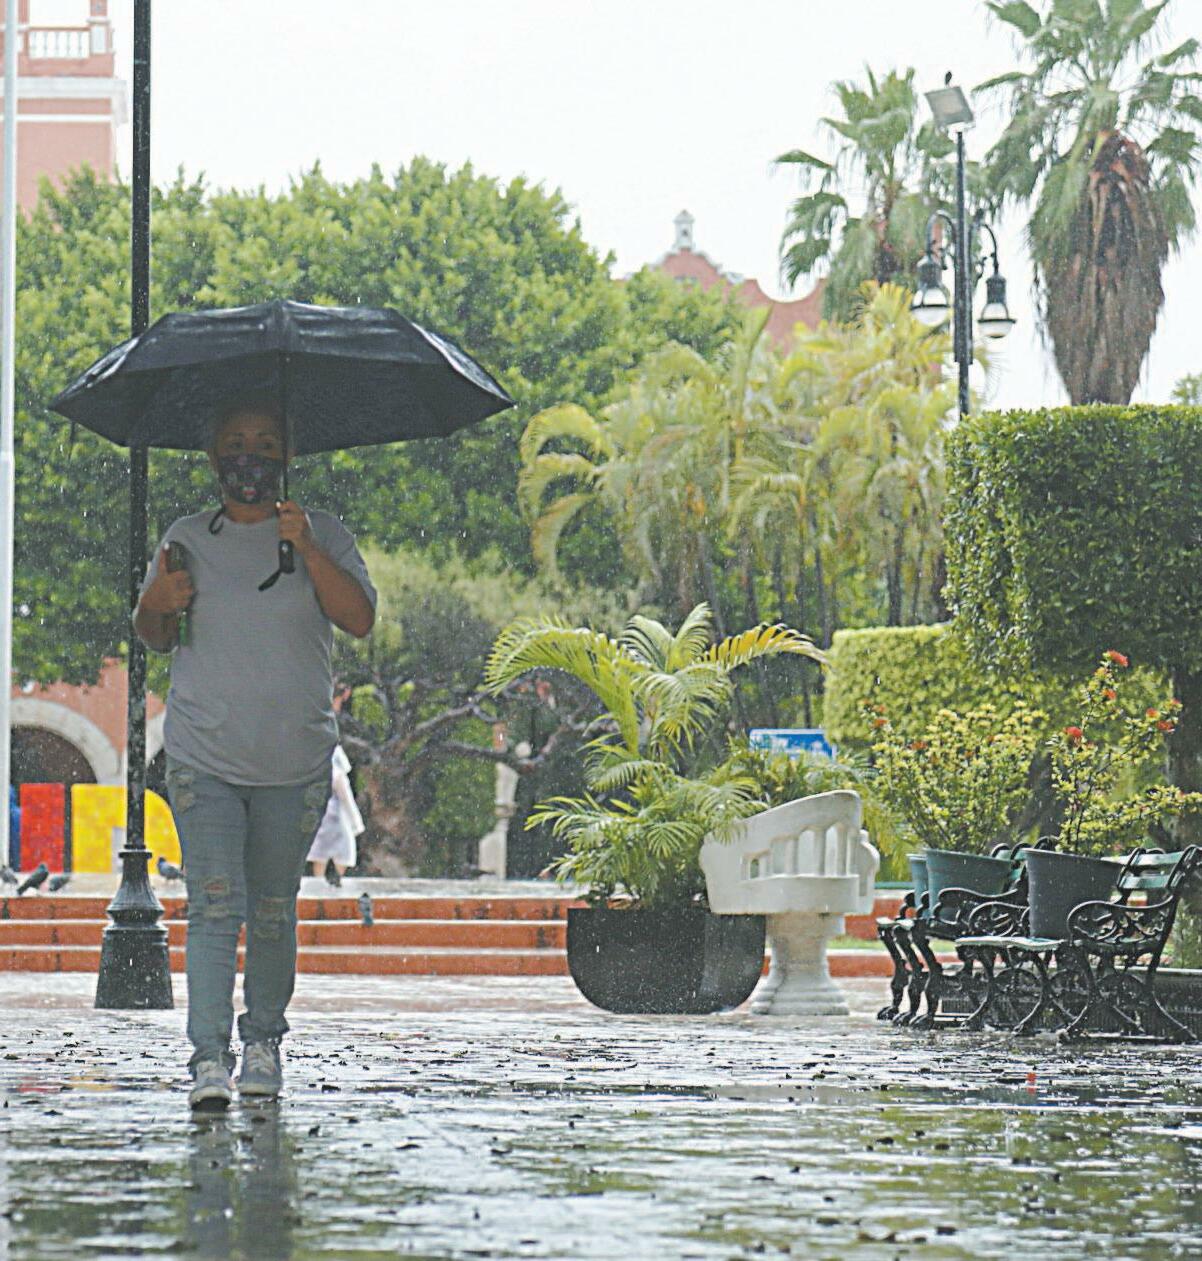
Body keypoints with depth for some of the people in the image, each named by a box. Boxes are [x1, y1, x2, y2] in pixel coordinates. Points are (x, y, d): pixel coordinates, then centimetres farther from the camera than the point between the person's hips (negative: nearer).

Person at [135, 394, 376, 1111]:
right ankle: (210, 1057, -18)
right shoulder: (187, 540, 9)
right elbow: (156, 639, 18)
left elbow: (360, 620, -9)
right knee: (215, 903, -13)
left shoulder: (325, 538, 5)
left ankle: (264, 1040, 22)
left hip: (297, 764, 0)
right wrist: (156, 605, -6)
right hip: (203, 759, 0)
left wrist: (307, 549, -19)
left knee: (273, 908, 6)